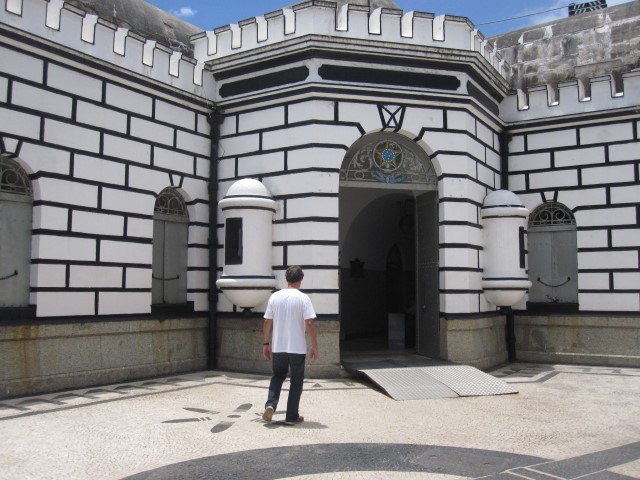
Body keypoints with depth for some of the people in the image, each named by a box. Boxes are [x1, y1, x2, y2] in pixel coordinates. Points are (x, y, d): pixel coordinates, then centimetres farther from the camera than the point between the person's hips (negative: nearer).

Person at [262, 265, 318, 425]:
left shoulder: (275, 297, 1)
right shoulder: (303, 298, -9)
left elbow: (267, 322, 3)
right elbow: (309, 323, -13)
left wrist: (266, 343, 12)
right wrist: (314, 346, -5)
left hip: (278, 347, 3)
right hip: (297, 348, -3)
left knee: (277, 376, 21)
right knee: (296, 382, 11)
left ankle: (270, 405, 1)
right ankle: (292, 417, 14)